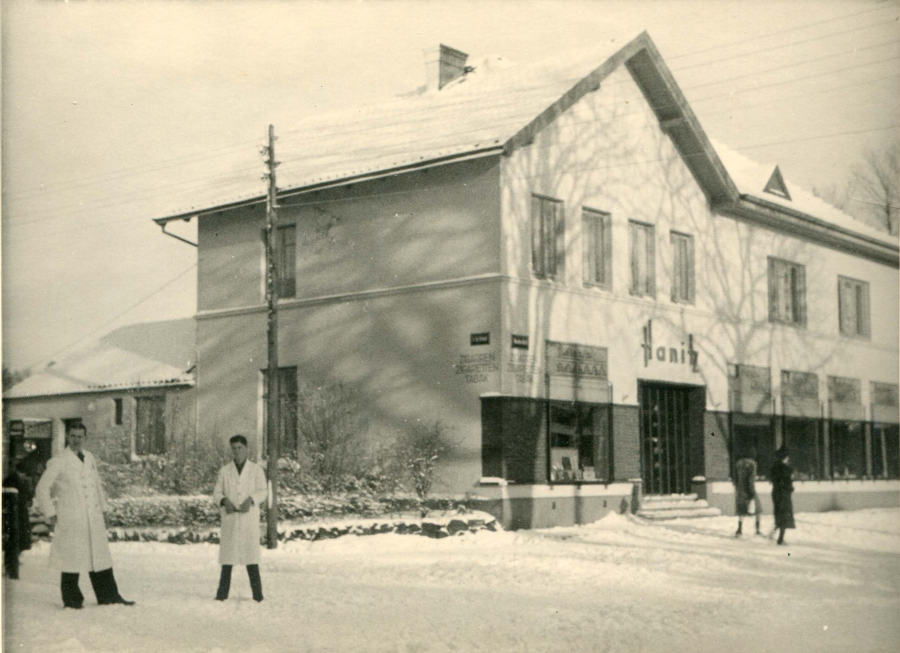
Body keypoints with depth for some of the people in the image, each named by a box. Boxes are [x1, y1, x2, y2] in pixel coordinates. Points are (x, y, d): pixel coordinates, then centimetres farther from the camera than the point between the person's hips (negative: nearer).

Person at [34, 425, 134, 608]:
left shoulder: (89, 458, 13)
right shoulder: (59, 462, -5)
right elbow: (42, 489, -4)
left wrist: (102, 510, 17)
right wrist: (51, 515, -7)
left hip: (93, 518, 5)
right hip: (71, 520, -5)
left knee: (100, 557, 6)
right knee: (72, 558, 0)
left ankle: (109, 596, 13)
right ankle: (71, 599, 12)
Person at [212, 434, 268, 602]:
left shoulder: (256, 470, 3)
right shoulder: (224, 471, 7)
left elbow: (263, 492, -3)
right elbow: (217, 494, 5)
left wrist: (250, 500, -22)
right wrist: (225, 501, -17)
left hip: (249, 516, -1)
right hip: (230, 517, 2)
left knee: (251, 551, -5)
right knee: (227, 552, -1)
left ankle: (257, 592, 0)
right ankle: (222, 592, 3)